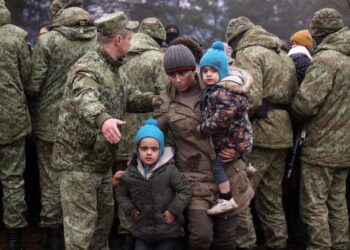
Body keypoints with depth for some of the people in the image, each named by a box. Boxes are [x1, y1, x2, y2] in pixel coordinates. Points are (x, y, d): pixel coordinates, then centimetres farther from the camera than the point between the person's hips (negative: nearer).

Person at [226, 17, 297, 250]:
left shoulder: (247, 55, -8)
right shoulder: (284, 56, 19)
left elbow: (251, 99, -20)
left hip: (259, 135, -8)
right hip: (283, 135, 9)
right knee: (272, 199, 16)